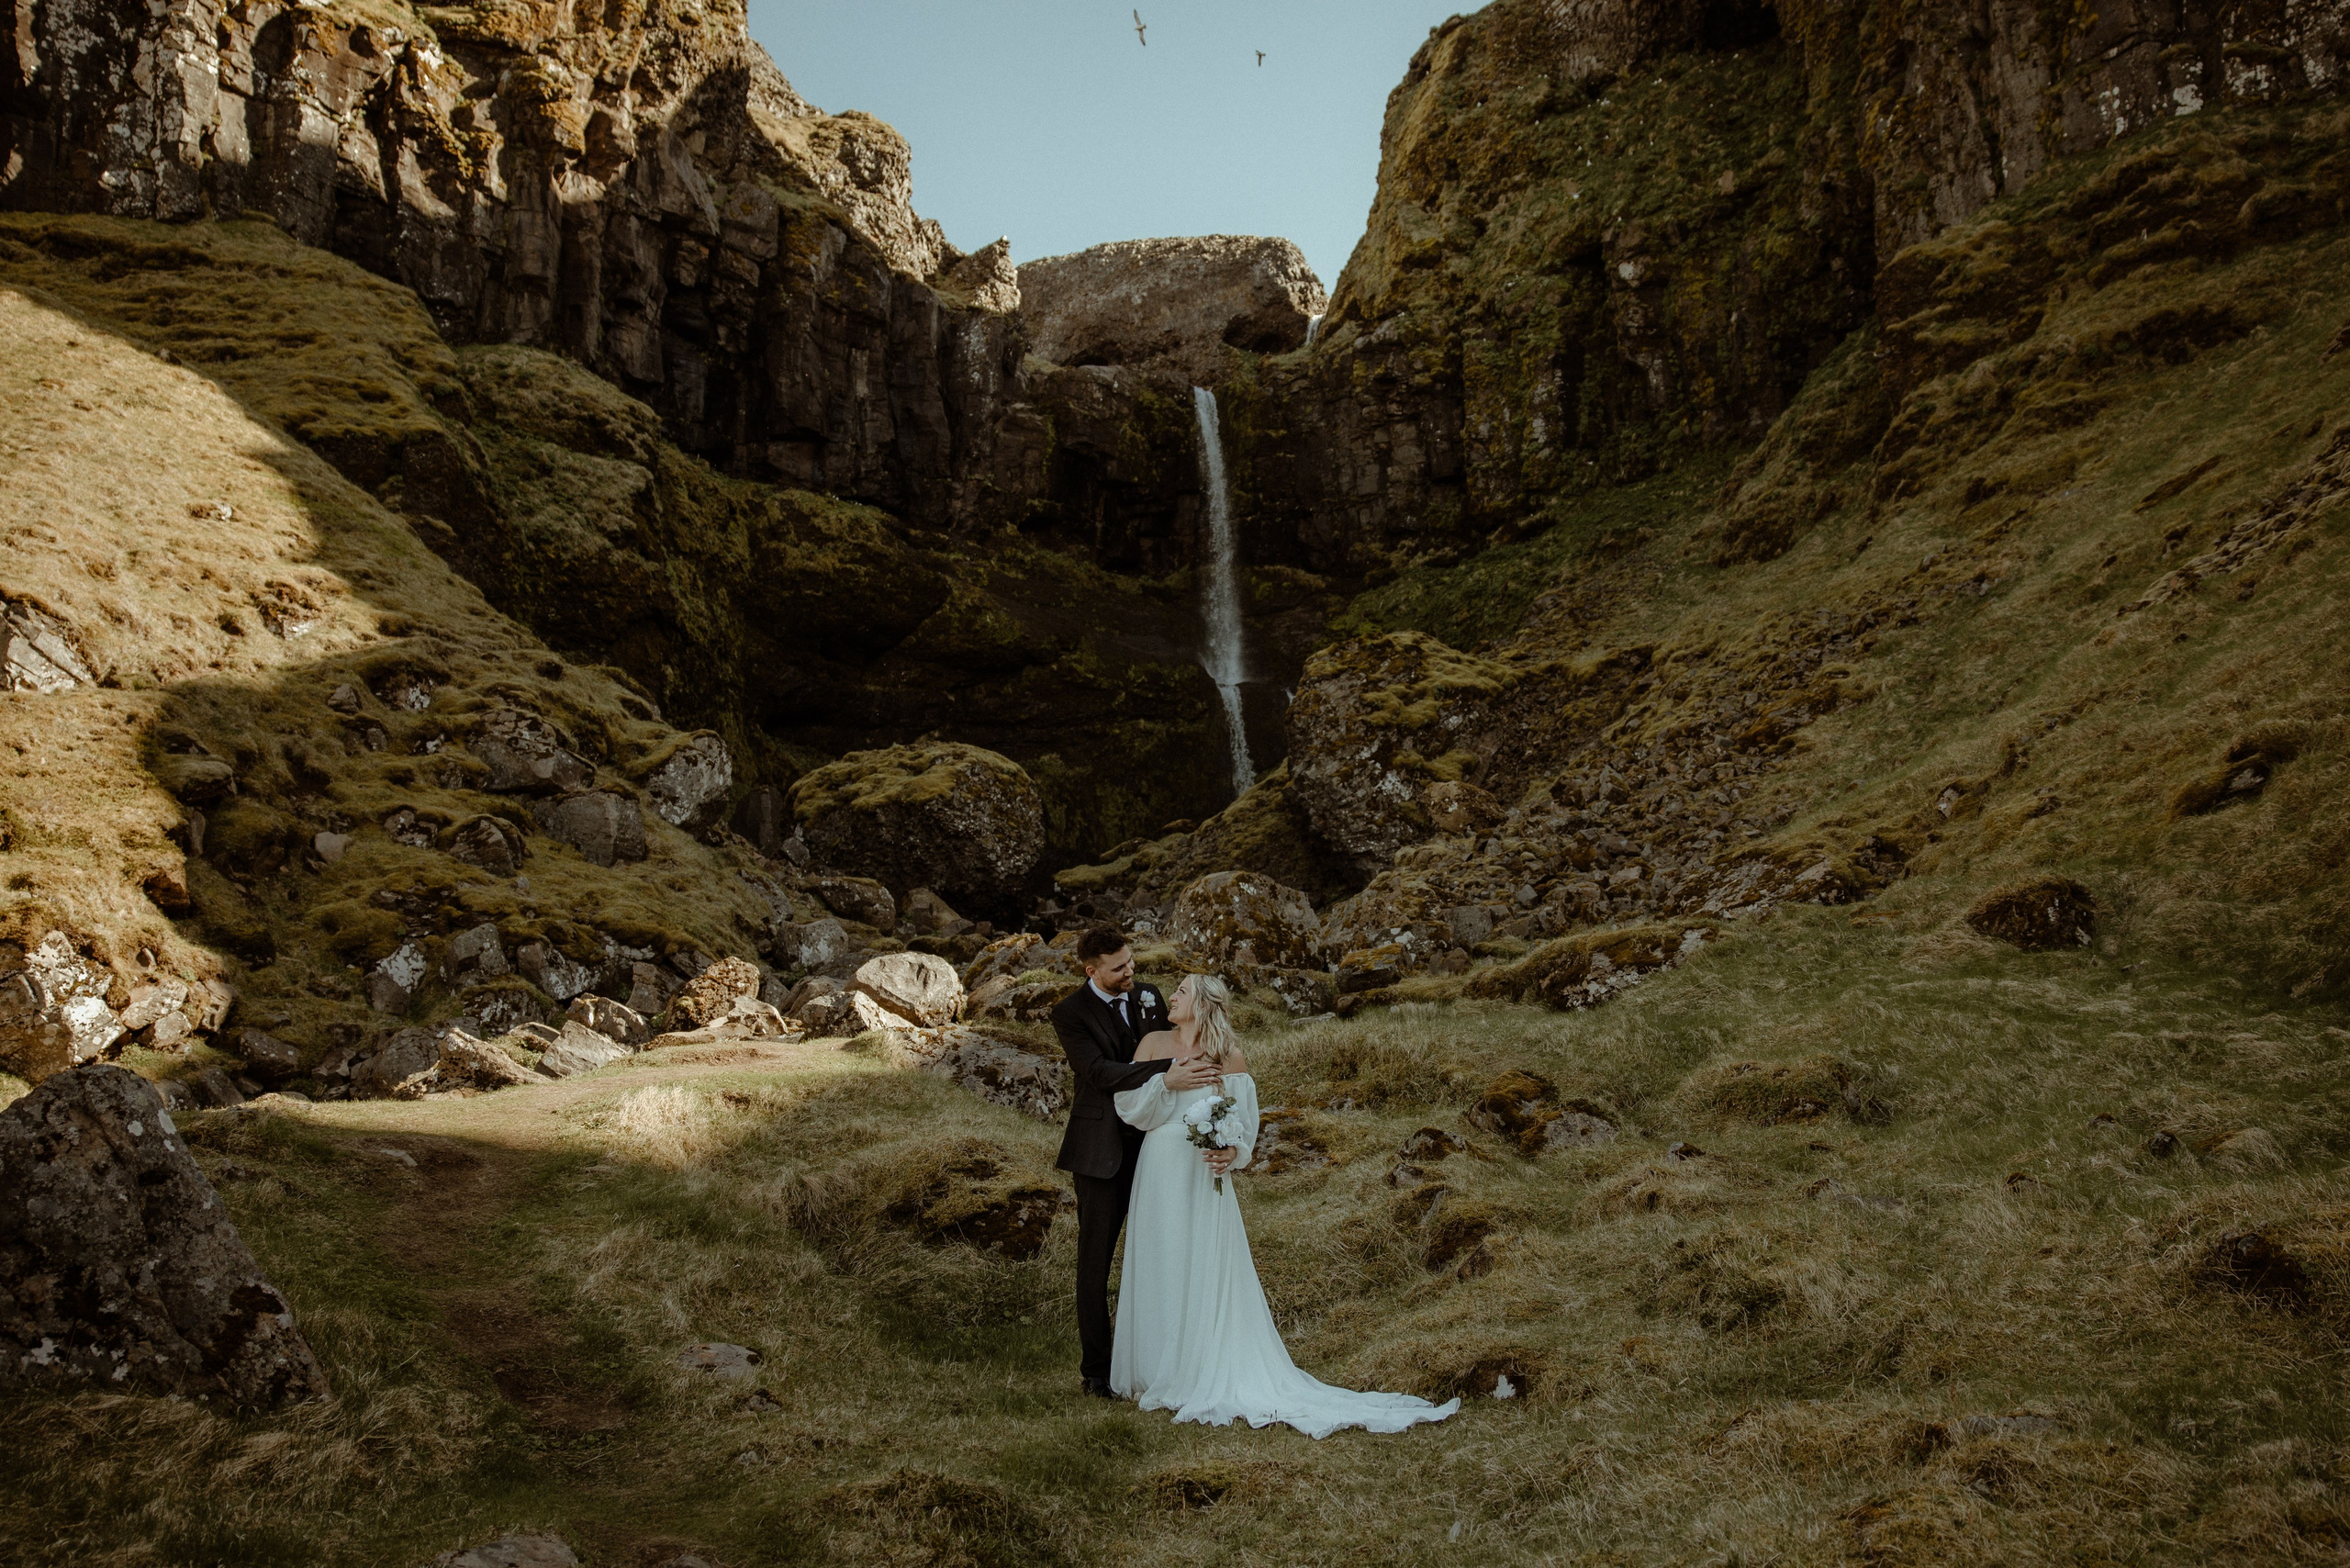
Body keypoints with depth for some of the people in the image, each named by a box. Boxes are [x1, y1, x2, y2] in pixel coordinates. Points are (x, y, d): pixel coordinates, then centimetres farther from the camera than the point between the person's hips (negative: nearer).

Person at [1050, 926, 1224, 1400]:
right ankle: (1096, 1369, 15)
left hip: (1152, 1143, 4)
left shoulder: (1149, 996, 4)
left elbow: (1170, 1058, 12)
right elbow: (1101, 1072, -24)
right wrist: (1167, 1079, -35)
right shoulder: (1070, 1013, -11)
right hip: (1102, 1151, -4)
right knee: (1096, 1259, 5)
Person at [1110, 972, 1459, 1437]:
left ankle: (1211, 1376, 9)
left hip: (1205, 1178, -2)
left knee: (1207, 1273, 0)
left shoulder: (1229, 1058, -3)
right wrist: (1166, 1082, -16)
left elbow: (1243, 1122, 0)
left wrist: (1232, 1153, -19)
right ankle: (1160, 1372, 20)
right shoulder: (1153, 1045, 3)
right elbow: (1128, 1106, -1)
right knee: (1160, 1272, 8)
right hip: (1160, 1172, 3)